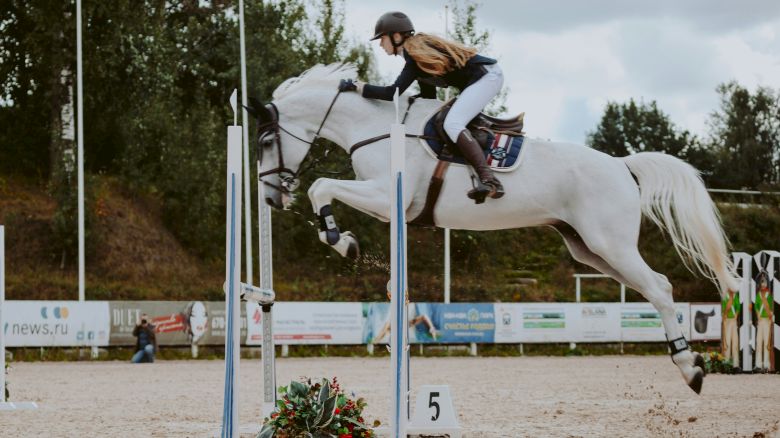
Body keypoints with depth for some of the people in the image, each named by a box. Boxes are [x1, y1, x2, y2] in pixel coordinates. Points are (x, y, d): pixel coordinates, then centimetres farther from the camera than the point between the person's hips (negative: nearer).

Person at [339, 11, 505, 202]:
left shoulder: (415, 55, -14)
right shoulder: (418, 51, 15)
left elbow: (392, 93, -20)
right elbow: (429, 97, 19)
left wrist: (356, 86, -14)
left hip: (487, 76, -11)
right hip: (484, 77, 11)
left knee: (452, 123, -24)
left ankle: (488, 180, -38)